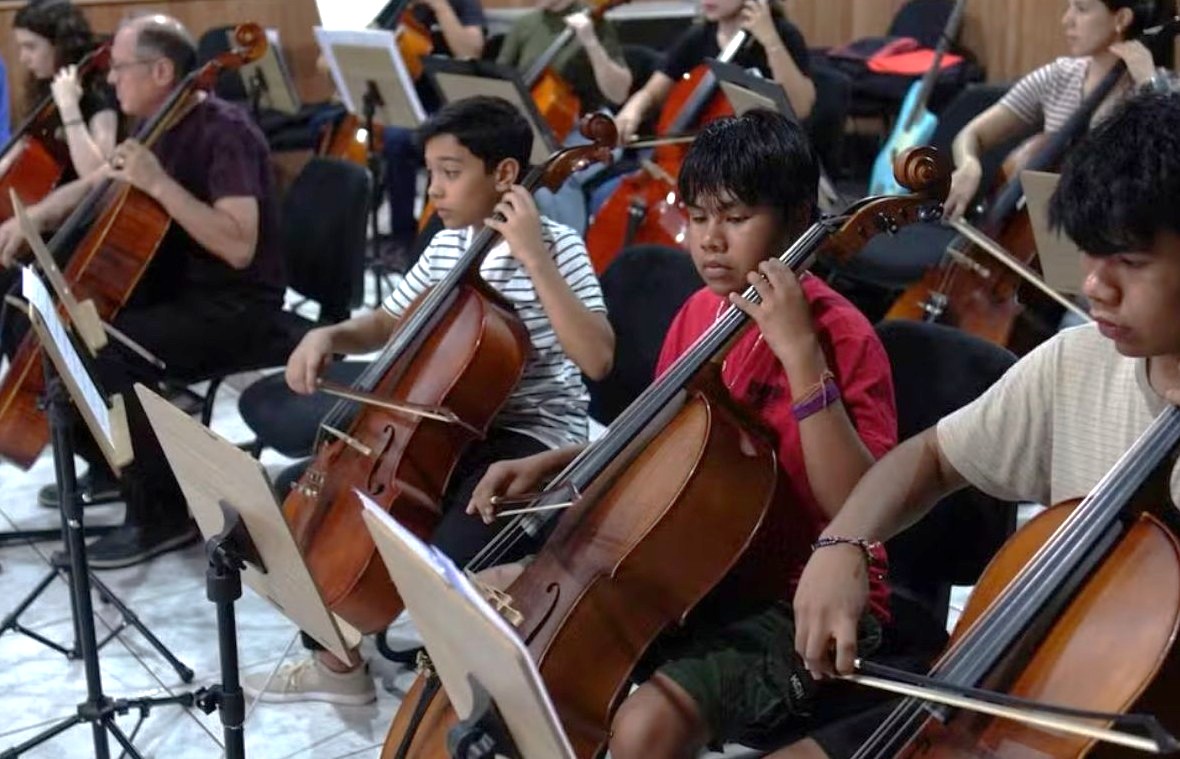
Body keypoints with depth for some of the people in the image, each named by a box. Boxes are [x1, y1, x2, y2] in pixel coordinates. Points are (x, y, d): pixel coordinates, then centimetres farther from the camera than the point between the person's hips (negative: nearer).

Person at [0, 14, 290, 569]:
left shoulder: (224, 131, -20)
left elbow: (238, 246, -31)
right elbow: (93, 188, 21)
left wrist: (159, 183, -31)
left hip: (236, 308, -10)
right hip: (173, 289, 10)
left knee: (108, 352, -31)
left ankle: (164, 514, -17)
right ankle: (108, 465, 25)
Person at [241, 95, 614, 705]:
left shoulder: (555, 248, -14)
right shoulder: (447, 247, 7)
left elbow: (597, 359, -28)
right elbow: (385, 324, 20)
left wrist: (532, 256, -29)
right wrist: (329, 336, -1)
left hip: (534, 439, -8)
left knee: (446, 561, -33)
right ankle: (337, 661, 18)